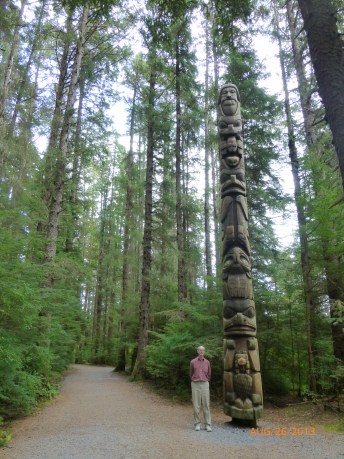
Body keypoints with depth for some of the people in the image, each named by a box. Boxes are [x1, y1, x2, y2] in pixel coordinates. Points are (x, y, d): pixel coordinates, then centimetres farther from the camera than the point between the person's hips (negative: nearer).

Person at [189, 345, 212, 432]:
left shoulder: (207, 362, 5)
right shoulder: (193, 362, 1)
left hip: (205, 385, 1)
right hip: (195, 385, -1)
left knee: (206, 405, 0)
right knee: (196, 405, 1)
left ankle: (208, 425, 7)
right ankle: (197, 424, 13)